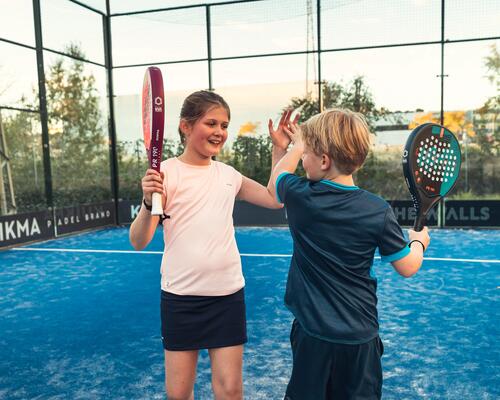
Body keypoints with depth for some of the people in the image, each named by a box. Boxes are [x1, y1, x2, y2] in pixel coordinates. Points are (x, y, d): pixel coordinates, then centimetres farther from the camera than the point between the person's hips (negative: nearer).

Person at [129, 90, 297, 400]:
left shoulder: (228, 174, 5)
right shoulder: (167, 172, -7)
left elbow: (275, 199, 17)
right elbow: (139, 242, -11)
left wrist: (280, 149, 8)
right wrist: (149, 203, -30)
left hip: (228, 295, 3)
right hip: (181, 297, -3)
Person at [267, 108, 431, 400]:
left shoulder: (298, 196, -13)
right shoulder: (380, 212, -14)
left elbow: (278, 175, 12)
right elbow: (407, 268, -3)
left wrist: (298, 145, 29)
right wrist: (418, 241, 18)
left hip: (312, 333, 0)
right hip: (360, 336, 0)